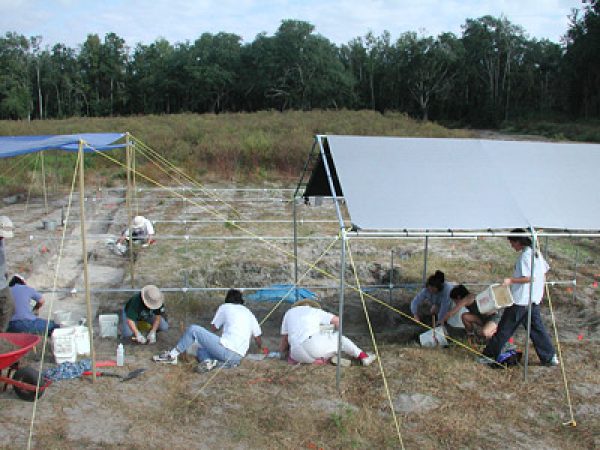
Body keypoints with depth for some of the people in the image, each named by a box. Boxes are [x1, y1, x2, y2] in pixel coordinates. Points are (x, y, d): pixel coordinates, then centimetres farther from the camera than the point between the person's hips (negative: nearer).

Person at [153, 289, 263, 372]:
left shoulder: (225, 307, 10)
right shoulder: (249, 313, 21)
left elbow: (214, 328, 19)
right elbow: (258, 337, 20)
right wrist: (261, 348, 43)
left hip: (226, 350, -6)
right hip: (238, 357, 6)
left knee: (193, 329, 7)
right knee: (201, 350, 26)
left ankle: (172, 355, 10)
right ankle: (214, 362, -6)